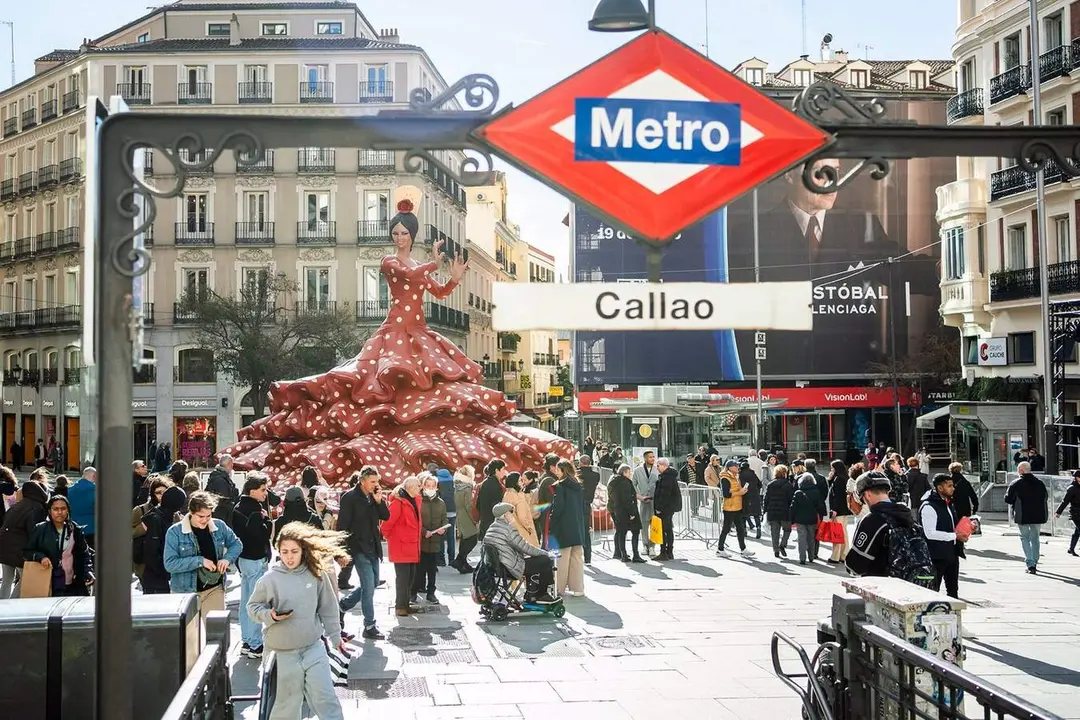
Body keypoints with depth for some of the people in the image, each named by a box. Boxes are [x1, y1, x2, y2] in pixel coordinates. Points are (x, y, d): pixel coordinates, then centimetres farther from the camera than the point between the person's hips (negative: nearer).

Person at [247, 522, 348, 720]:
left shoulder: (316, 574, -3)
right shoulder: (270, 579, -9)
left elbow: (327, 608, 6)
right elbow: (252, 607, 1)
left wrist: (335, 637, 12)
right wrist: (270, 615, -18)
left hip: (314, 647, 1)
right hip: (285, 653, -1)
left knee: (325, 698, 2)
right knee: (289, 703, 7)